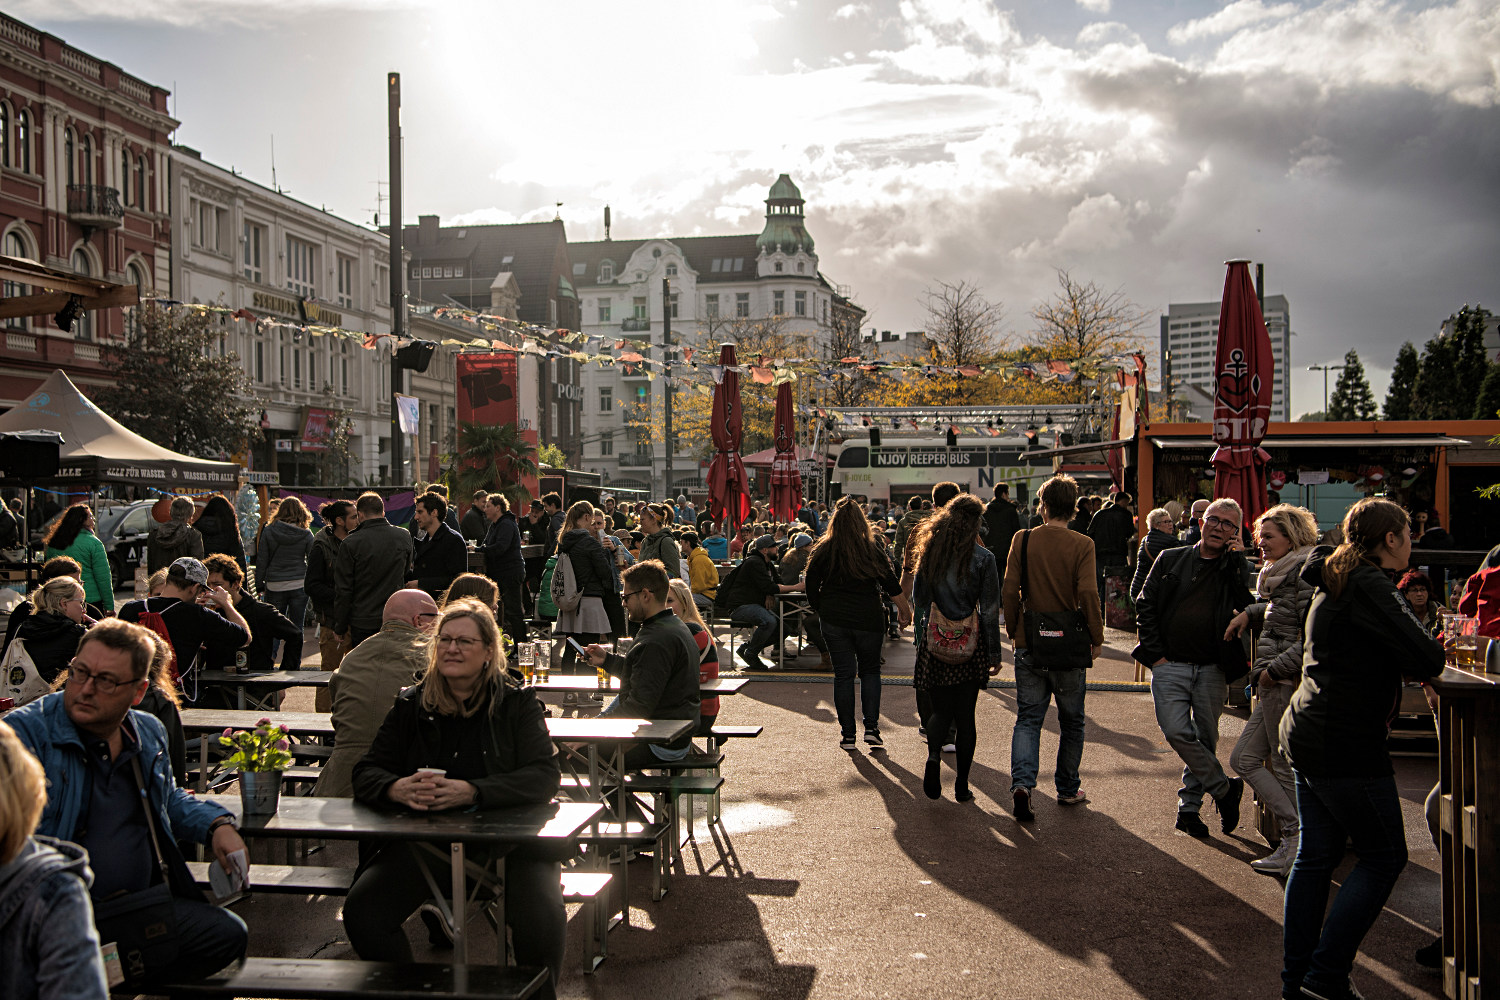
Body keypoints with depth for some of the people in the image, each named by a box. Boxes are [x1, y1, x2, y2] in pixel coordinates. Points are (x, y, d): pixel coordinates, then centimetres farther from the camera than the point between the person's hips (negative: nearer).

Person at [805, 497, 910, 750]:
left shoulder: (822, 551, -2)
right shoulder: (872, 550, -3)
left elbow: (811, 589, 1)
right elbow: (892, 586, -2)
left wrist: (822, 611, 17)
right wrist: (906, 612, 8)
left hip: (834, 622, 0)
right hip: (868, 620, 0)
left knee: (843, 674, 6)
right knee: (870, 671, 13)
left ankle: (847, 734, 7)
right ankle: (871, 727, 3)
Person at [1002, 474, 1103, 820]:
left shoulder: (1023, 540, -2)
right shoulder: (1082, 544, -8)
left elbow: (1009, 592, -4)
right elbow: (1087, 593, -15)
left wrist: (1014, 631, 9)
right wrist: (1096, 637, -3)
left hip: (1029, 645, 1)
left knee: (1028, 718, 5)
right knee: (1071, 720, 15)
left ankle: (1022, 782, -15)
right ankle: (1067, 789, 24)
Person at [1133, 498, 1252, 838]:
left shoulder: (1236, 568, 5)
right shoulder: (1171, 560, 8)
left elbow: (1247, 606, -13)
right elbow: (1145, 606, 8)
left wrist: (1234, 560, -13)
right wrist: (1156, 653, -1)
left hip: (1212, 669, 1)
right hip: (1170, 665, 0)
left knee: (1205, 739, 6)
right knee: (1176, 731, -16)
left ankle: (1189, 806, 21)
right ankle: (1224, 787, 3)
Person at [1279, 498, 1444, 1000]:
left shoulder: (1333, 582, 14)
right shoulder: (1368, 587, -17)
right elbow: (1425, 660, -22)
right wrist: (1434, 650, 1)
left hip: (1306, 733, 10)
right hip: (1346, 743, -9)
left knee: (1316, 855, 13)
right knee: (1383, 857, 3)